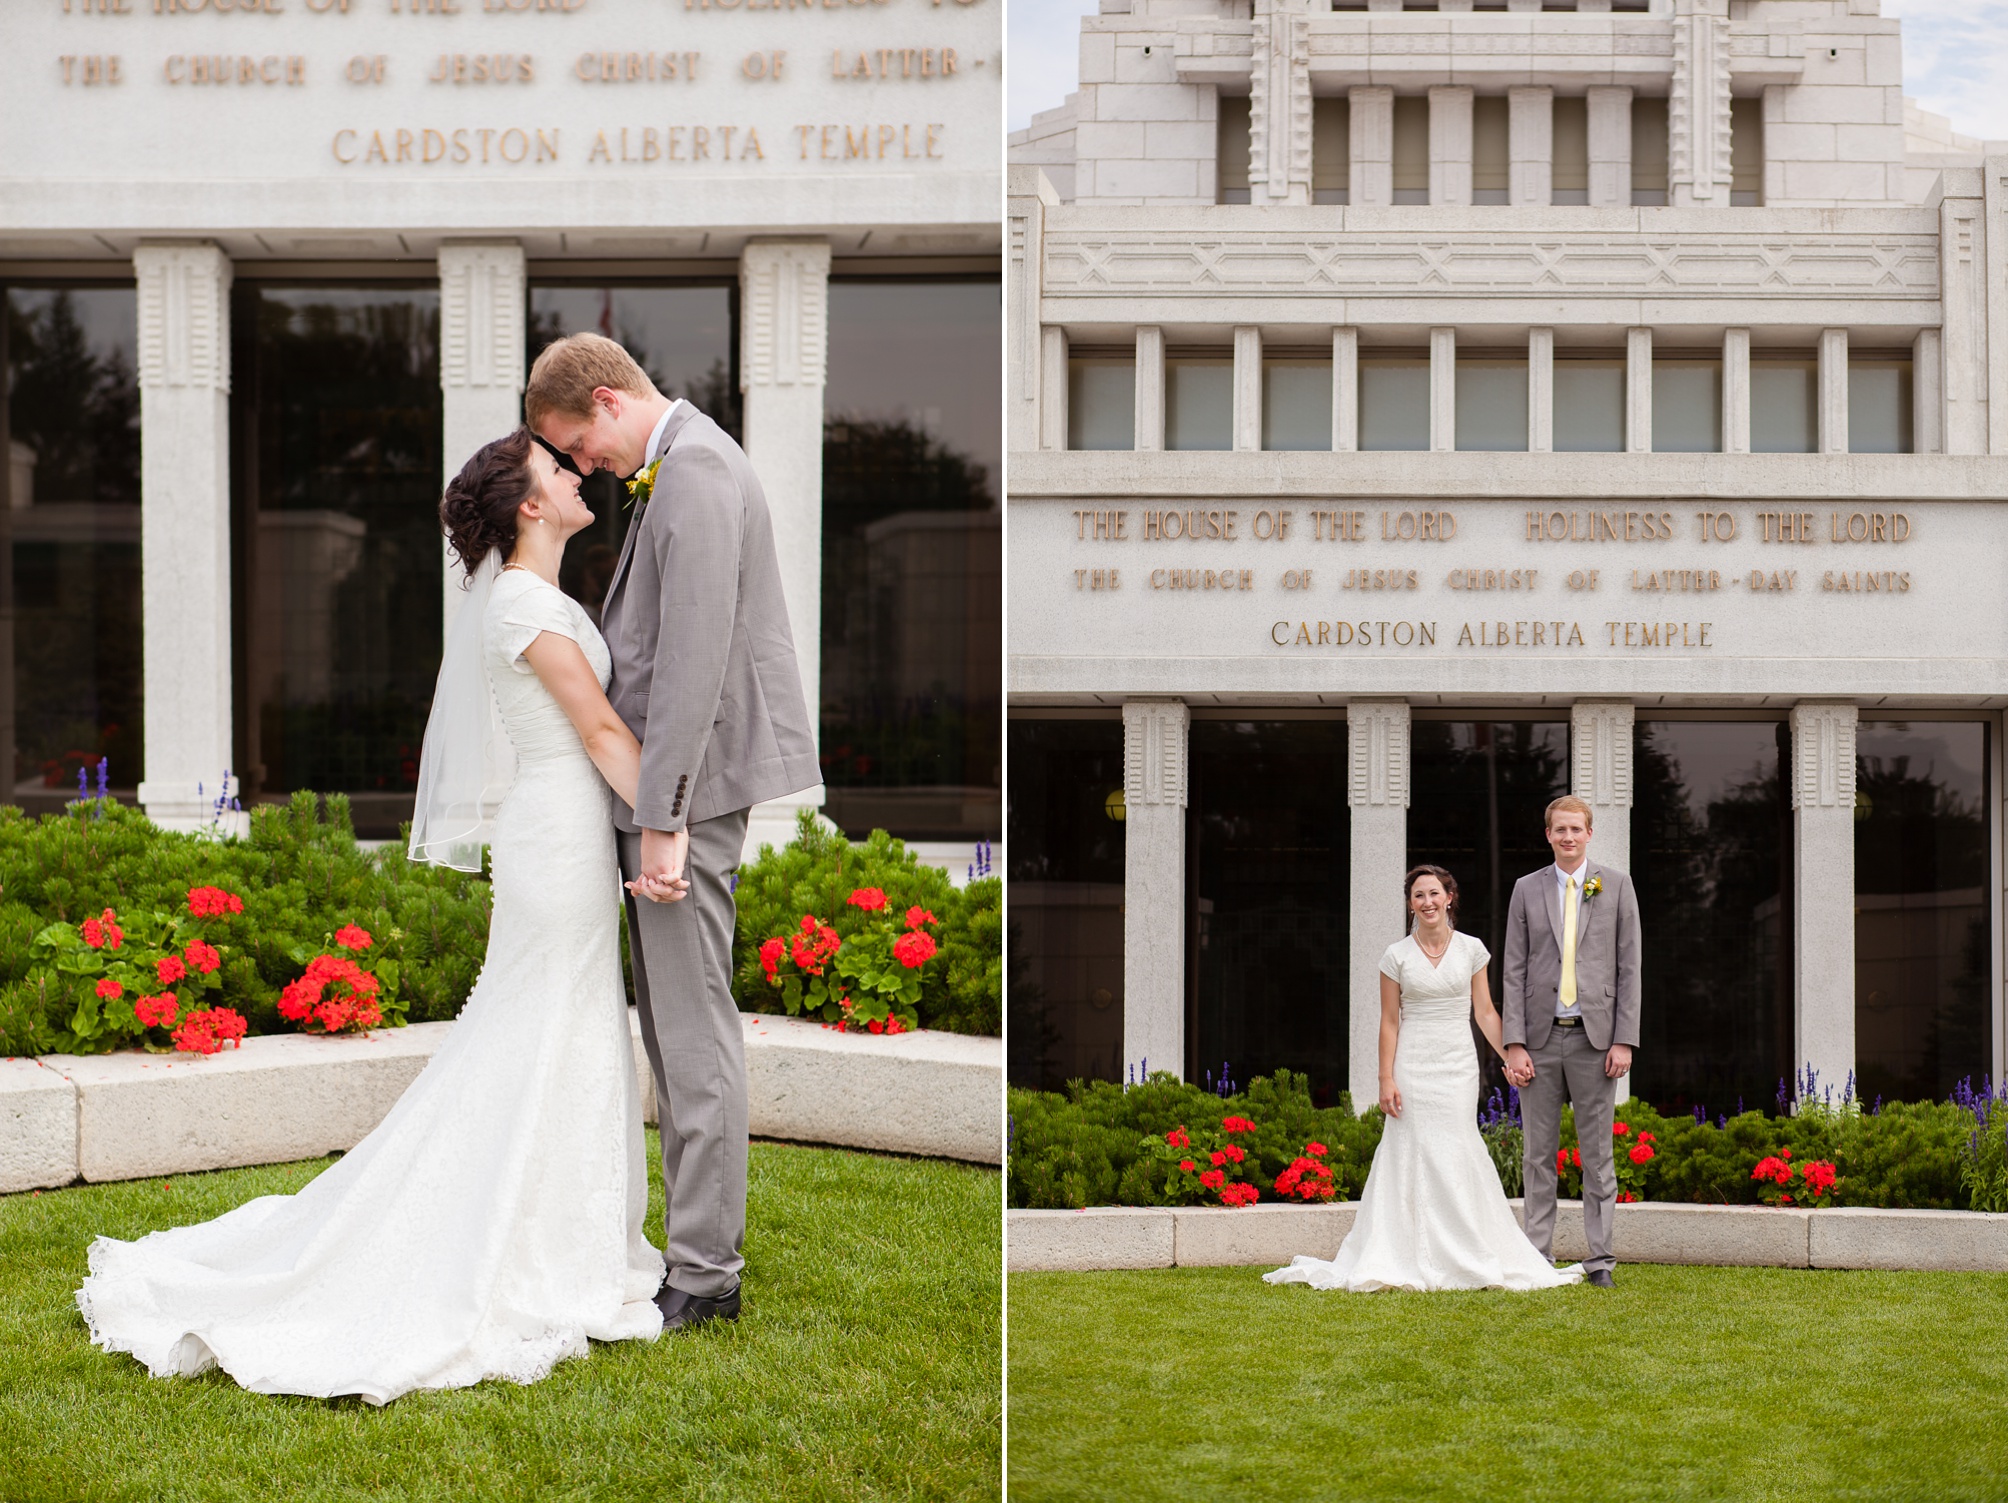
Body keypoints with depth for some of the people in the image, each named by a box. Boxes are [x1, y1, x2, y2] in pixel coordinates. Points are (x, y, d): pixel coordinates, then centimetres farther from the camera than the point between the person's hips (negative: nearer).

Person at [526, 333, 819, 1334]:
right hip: (666, 783, 11)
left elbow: (694, 661, -23)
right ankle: (708, 1226, 23)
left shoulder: (695, 475, -16)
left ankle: (704, 1274, 0)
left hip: (692, 780, -11)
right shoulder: (673, 469, 17)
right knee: (675, 1020, 15)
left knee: (693, 1027, -6)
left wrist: (663, 821, -23)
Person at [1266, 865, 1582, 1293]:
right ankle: (1413, 1261, 2)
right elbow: (1389, 1022, 2)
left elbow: (1484, 1012, 9)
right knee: (1415, 1157, -2)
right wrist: (1386, 1080, -4)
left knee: (1456, 1158, -1)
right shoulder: (1397, 956, 1)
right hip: (1413, 1067, -1)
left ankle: (1464, 1259, 7)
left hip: (1459, 1066, 1)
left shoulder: (1472, 950, 5)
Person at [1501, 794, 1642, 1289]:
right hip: (1540, 1039, 1)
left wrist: (1624, 1041, -6)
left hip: (1594, 1038, -1)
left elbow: (1629, 968, 2)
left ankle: (1600, 1260, 7)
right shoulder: (1527, 890, 8)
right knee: (1539, 1155, 5)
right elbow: (1514, 971, 5)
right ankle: (1538, 1257, 11)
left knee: (1597, 1154, 2)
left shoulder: (1616, 886, 5)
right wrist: (1514, 1043, -3)